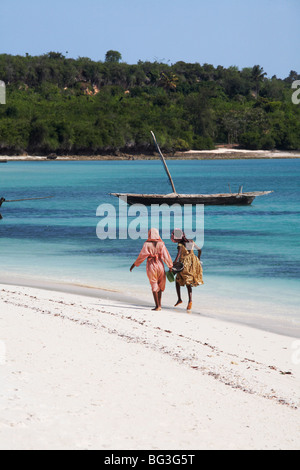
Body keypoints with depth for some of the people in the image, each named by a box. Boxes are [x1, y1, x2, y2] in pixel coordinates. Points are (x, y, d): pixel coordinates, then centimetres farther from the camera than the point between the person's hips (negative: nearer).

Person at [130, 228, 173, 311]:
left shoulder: (147, 244, -7)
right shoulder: (161, 244, -2)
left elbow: (142, 256, -7)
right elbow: (166, 255, -3)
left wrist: (134, 264, 2)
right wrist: (170, 266, 4)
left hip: (151, 266, -2)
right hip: (160, 265, 2)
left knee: (154, 286, 4)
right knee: (160, 286, 16)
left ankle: (157, 305, -4)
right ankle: (159, 304, 15)